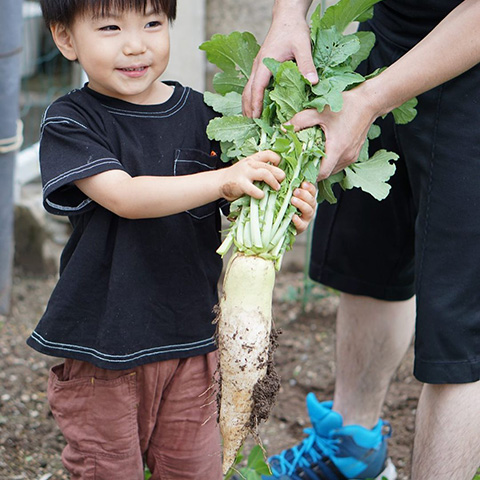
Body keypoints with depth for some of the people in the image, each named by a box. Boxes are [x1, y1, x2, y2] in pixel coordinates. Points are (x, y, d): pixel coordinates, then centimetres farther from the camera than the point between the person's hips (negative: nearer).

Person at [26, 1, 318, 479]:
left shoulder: (201, 116, 1)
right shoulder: (69, 121, -9)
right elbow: (125, 197, -24)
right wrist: (222, 180, -35)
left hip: (190, 340, 3)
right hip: (100, 349, -3)